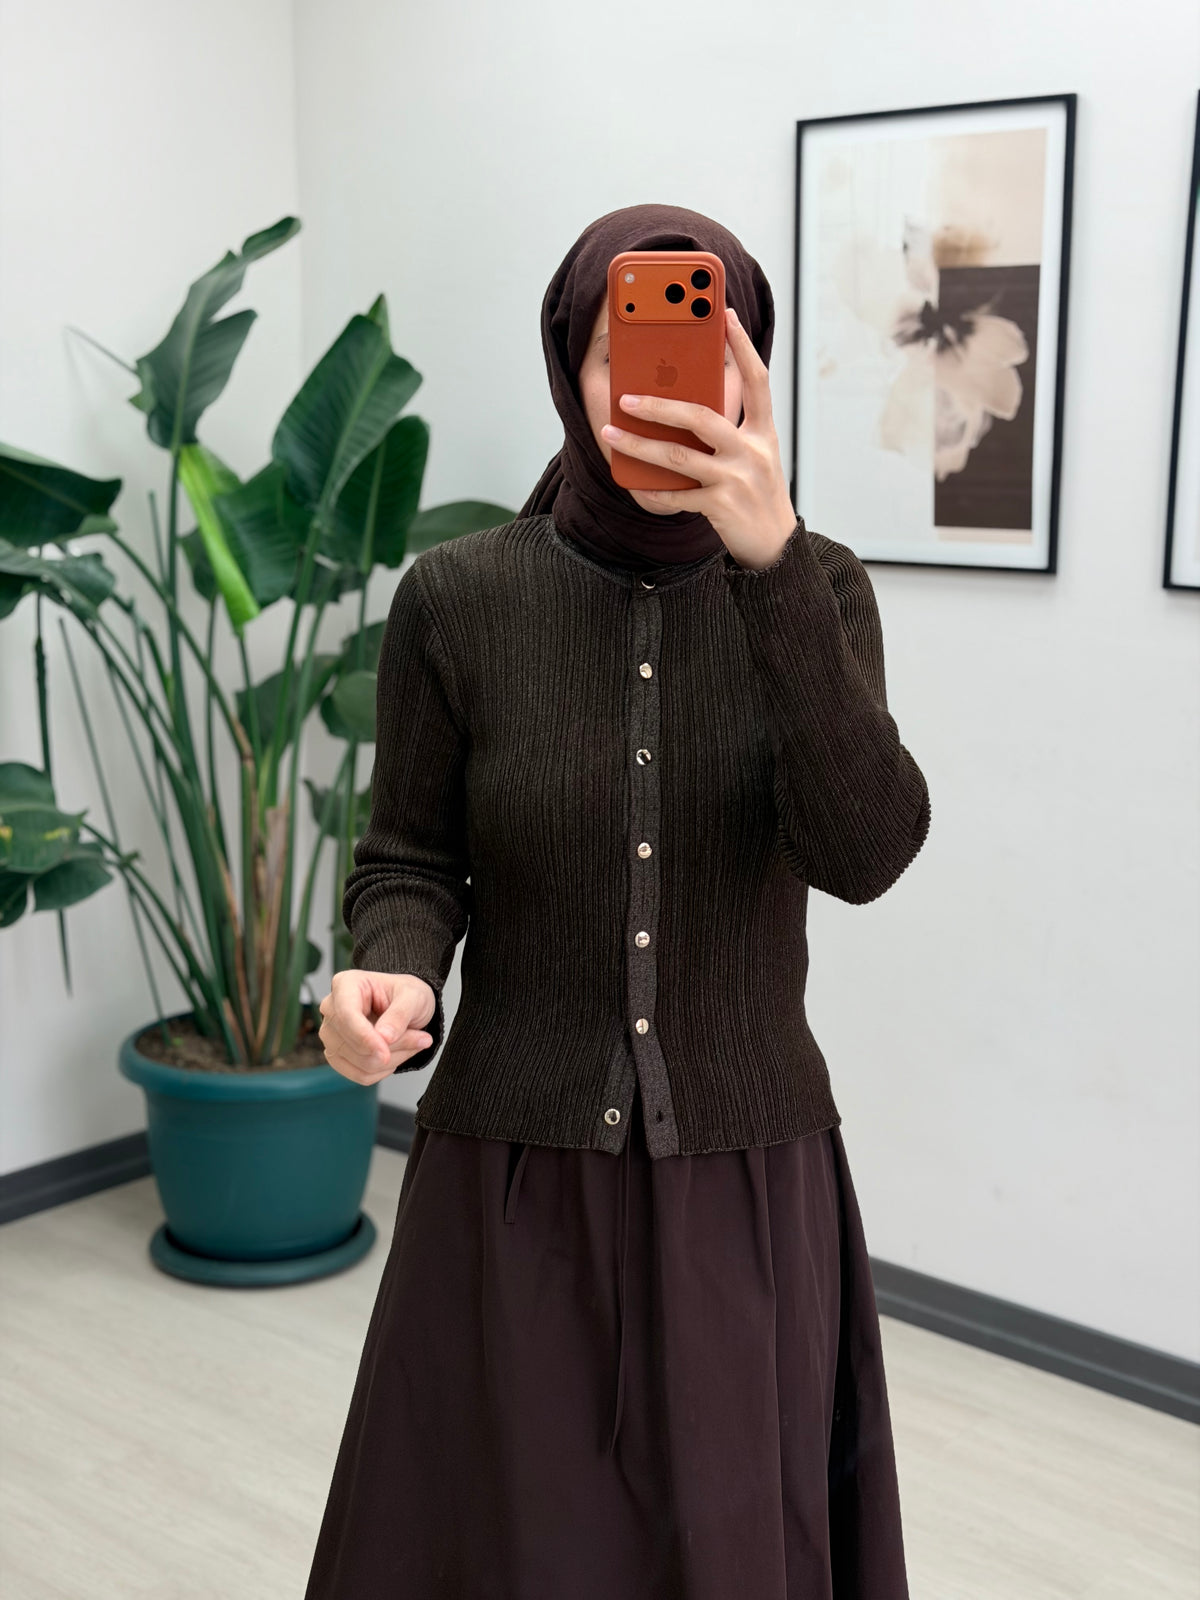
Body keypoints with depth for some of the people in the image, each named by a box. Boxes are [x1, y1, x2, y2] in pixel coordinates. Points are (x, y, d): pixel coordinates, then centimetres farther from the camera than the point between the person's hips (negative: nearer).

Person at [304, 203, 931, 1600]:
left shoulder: (816, 589, -4)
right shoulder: (457, 598, -7)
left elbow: (865, 849, -20)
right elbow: (410, 862, 1)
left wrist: (773, 560, -30)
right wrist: (390, 975, -22)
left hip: (749, 1182, 1)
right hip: (513, 1180, -1)